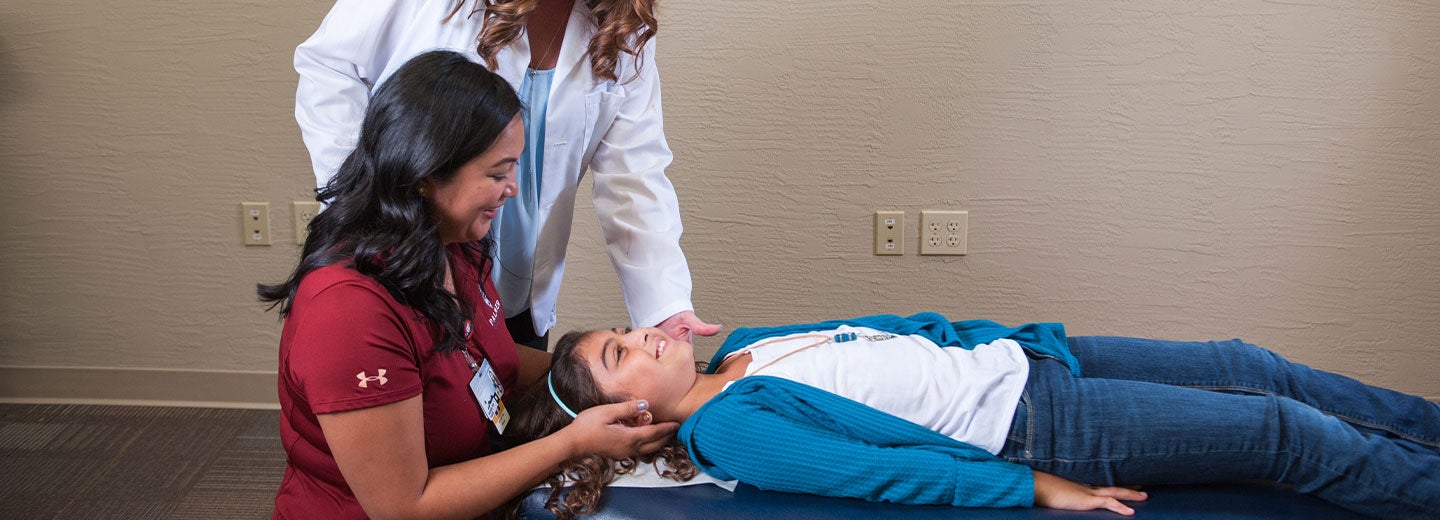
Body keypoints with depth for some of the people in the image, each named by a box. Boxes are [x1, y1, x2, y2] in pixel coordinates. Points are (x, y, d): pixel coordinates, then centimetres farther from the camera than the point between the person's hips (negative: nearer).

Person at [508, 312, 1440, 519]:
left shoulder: (744, 345, 9)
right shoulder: (731, 433, -17)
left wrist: (978, 332, 13)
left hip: (1013, 354, 8)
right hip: (1029, 427, -8)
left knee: (1253, 369, 12)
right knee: (1296, 436, -5)